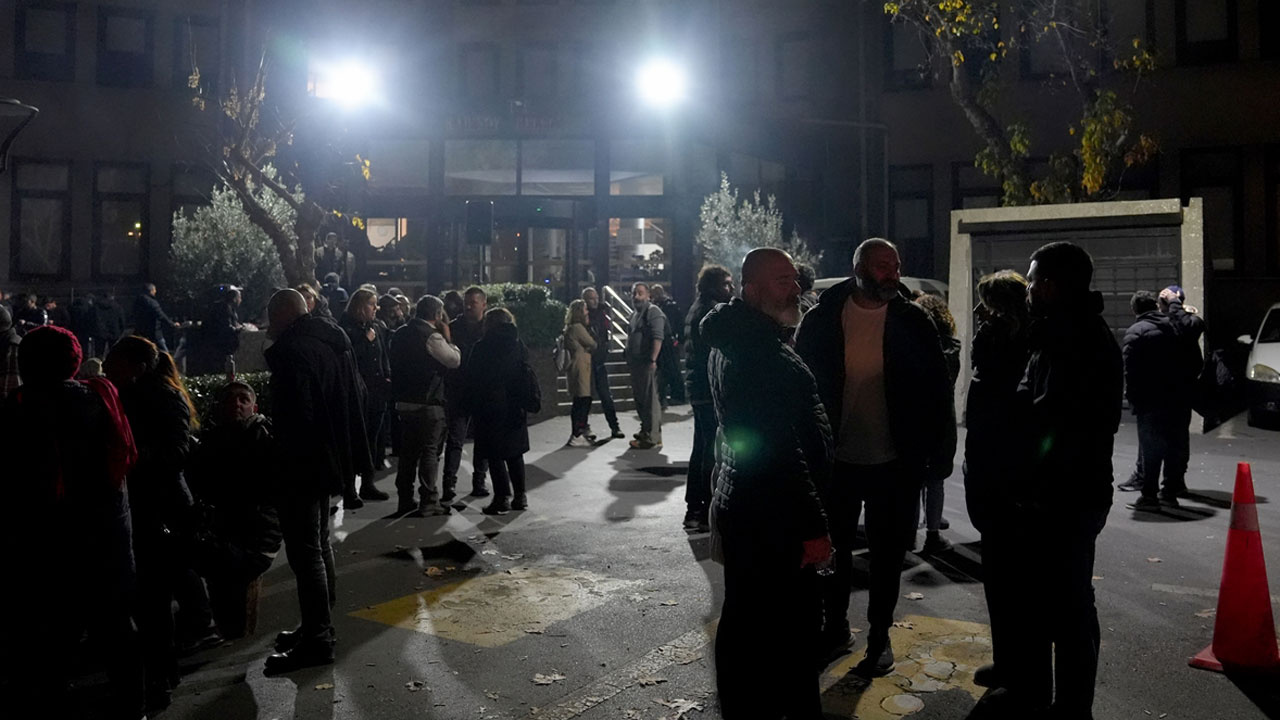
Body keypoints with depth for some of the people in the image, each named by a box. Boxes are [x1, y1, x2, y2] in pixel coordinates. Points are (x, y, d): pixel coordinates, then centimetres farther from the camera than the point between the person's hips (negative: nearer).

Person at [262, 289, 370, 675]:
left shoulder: (292, 350, -19)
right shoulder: (333, 342, 11)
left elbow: (295, 416, -26)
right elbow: (356, 397, 18)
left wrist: (282, 464, -17)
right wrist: (349, 453, 21)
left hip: (302, 466, -10)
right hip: (330, 460, 10)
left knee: (305, 552, -4)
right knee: (319, 544, 19)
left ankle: (316, 639, 2)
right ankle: (320, 627, 30)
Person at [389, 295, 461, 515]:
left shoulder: (400, 334, 12)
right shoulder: (432, 336, -15)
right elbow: (455, 360, -12)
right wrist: (448, 338, -1)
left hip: (403, 402, 8)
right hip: (428, 403, -8)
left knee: (408, 451, 14)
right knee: (430, 451, -1)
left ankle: (405, 499, 19)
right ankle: (429, 501, -1)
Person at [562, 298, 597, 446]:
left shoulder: (571, 328, 18)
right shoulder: (577, 327, -14)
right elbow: (592, 344, -8)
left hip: (580, 366, 10)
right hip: (580, 366, -10)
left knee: (585, 401, 14)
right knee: (582, 401, -8)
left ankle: (581, 432, 21)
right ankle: (576, 436, -7)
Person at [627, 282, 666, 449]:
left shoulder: (653, 311, -10)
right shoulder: (634, 314, 20)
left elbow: (658, 337, -19)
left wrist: (653, 360, -26)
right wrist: (629, 360, 22)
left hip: (647, 363, -10)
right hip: (636, 363, 10)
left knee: (650, 399, -8)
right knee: (639, 398, 16)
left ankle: (653, 438, -7)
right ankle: (645, 430, 27)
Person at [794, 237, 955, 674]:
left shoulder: (912, 321, -4)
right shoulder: (823, 319, -4)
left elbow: (937, 390, -1)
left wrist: (939, 453, -4)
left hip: (894, 462, -1)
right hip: (835, 458, 1)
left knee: (888, 554, 12)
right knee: (834, 547, 15)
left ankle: (879, 636, 29)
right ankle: (835, 626, 35)